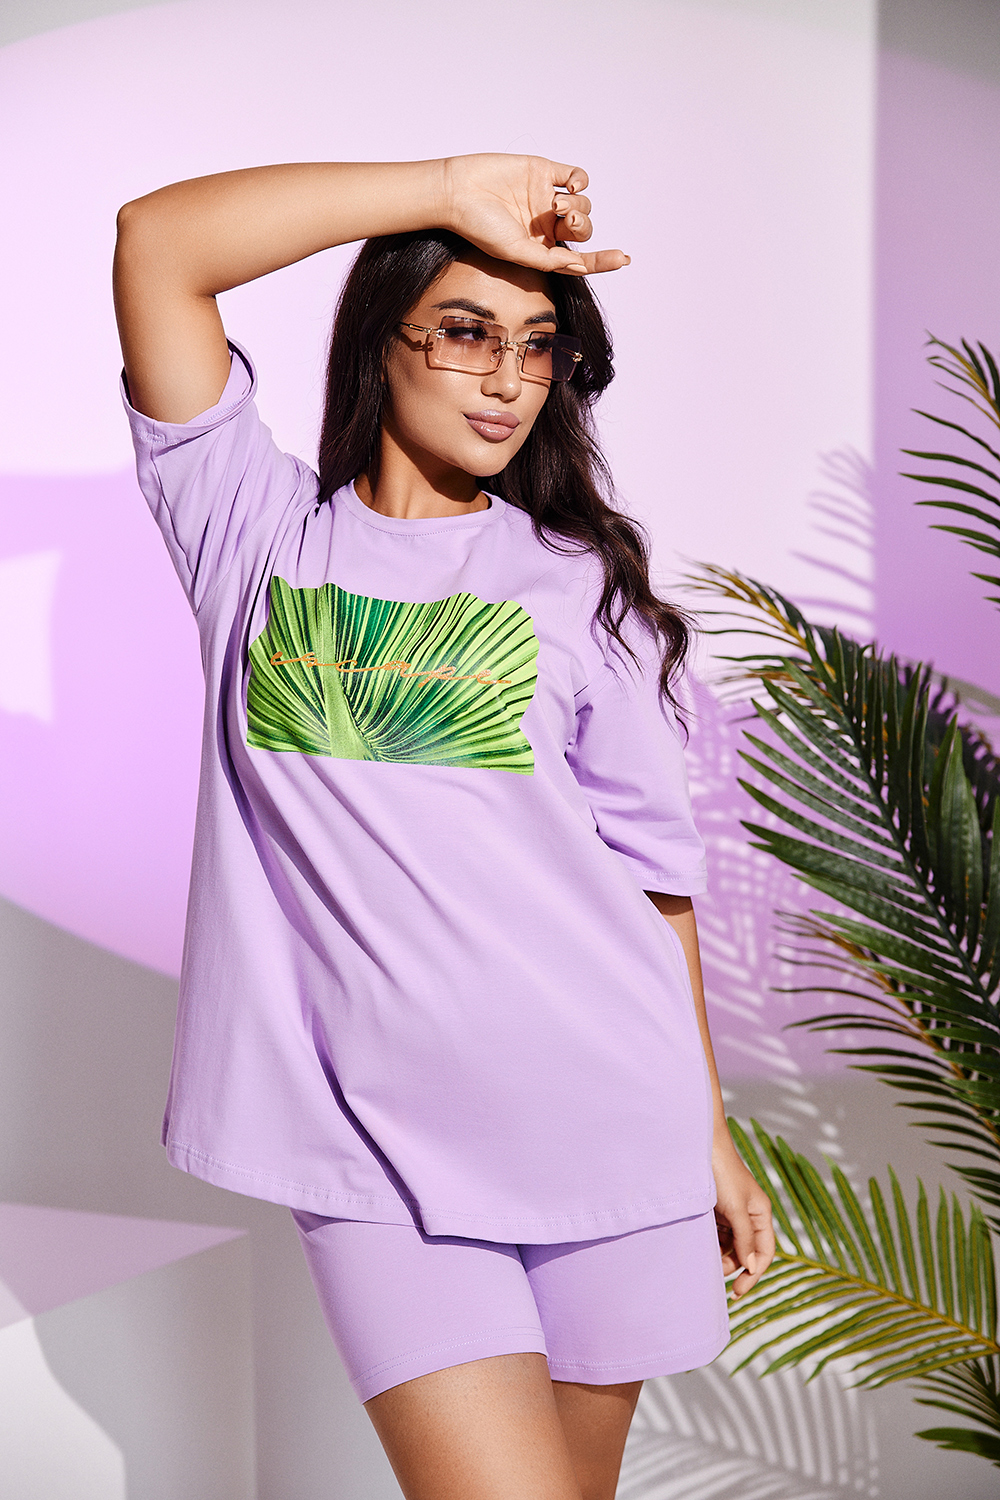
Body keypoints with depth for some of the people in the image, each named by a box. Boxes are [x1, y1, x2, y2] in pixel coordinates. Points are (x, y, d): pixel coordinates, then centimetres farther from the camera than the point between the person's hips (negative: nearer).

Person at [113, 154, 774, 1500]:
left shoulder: (578, 584, 9)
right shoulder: (260, 533, 6)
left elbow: (653, 872, 9)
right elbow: (156, 241, -4)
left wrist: (708, 1132, 10)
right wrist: (451, 190, -6)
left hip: (601, 1121, 2)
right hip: (374, 1137, -1)